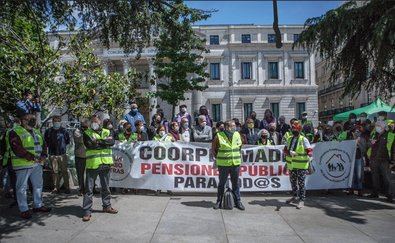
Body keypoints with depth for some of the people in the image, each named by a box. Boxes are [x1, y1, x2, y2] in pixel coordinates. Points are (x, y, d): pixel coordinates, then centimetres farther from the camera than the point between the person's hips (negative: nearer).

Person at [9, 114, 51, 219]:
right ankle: (24, 210, 12)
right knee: (22, 187, 2)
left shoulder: (36, 132, 14)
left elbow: (43, 145, 16)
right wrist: (32, 157, -22)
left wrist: (43, 156, -3)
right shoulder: (15, 132, -10)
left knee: (38, 185, 15)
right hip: (23, 164, -7)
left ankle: (38, 205, 29)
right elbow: (17, 148, -19)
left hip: (37, 164, 7)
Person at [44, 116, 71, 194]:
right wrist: (50, 146, 13)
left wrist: (63, 146, 9)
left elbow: (68, 140, 14)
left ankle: (67, 187, 5)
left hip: (62, 154, -2)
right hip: (52, 155, 2)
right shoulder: (48, 131, 6)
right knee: (55, 171, 6)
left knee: (64, 171, -1)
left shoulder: (64, 131, 2)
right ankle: (56, 187, 14)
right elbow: (45, 140, 20)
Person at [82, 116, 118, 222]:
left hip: (105, 164, 3)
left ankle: (107, 206, 31)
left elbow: (112, 142, -9)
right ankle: (87, 211, 6)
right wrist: (104, 143, -12)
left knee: (106, 187, 16)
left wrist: (98, 141, -16)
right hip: (92, 164, -3)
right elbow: (89, 145, -14)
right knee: (89, 188, -1)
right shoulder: (87, 133, 3)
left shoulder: (107, 132, 10)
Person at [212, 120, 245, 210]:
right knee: (221, 183, 10)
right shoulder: (219, 136, -9)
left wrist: (238, 156, 13)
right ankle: (219, 201, 22)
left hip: (236, 164, 3)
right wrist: (218, 158, 5)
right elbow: (213, 149, 3)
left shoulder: (238, 135, 4)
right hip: (223, 164, -3)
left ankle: (238, 201, 22)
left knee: (236, 183, 11)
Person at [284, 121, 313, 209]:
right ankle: (295, 196, 36)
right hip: (291, 165, 6)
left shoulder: (304, 139, -5)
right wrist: (290, 152, -11)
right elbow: (285, 150, 10)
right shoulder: (290, 139, 11)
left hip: (301, 165, -6)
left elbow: (309, 151, -8)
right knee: (293, 182, 17)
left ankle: (302, 200, 5)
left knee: (301, 183, -2)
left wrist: (309, 157, -26)